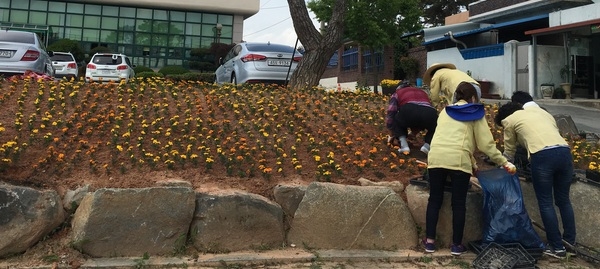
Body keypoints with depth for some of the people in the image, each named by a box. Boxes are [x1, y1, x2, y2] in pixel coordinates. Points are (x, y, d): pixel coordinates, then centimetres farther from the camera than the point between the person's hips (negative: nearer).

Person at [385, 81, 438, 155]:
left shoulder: (397, 93, 32)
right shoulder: (423, 92, 43)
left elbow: (390, 114, 23)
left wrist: (393, 134, 38)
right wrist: (415, 130, 66)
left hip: (409, 111, -2)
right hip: (430, 113, 2)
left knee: (396, 123, 31)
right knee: (434, 125, 36)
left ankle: (404, 145, 9)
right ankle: (427, 145, 10)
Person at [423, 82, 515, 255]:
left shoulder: (445, 111, 27)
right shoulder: (476, 113, 14)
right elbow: (486, 144, 8)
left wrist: (472, 163, 34)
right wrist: (505, 163, 17)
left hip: (436, 157, 3)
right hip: (459, 160, -3)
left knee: (435, 200, 12)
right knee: (459, 203, 8)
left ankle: (430, 241, 14)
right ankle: (457, 245, 15)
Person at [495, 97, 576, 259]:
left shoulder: (510, 119, 19)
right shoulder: (542, 112, 33)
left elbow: (509, 150, 27)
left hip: (542, 155, -5)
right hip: (564, 151, 6)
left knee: (545, 203, 5)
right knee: (563, 200, 18)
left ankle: (557, 247, 8)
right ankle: (570, 242, 23)